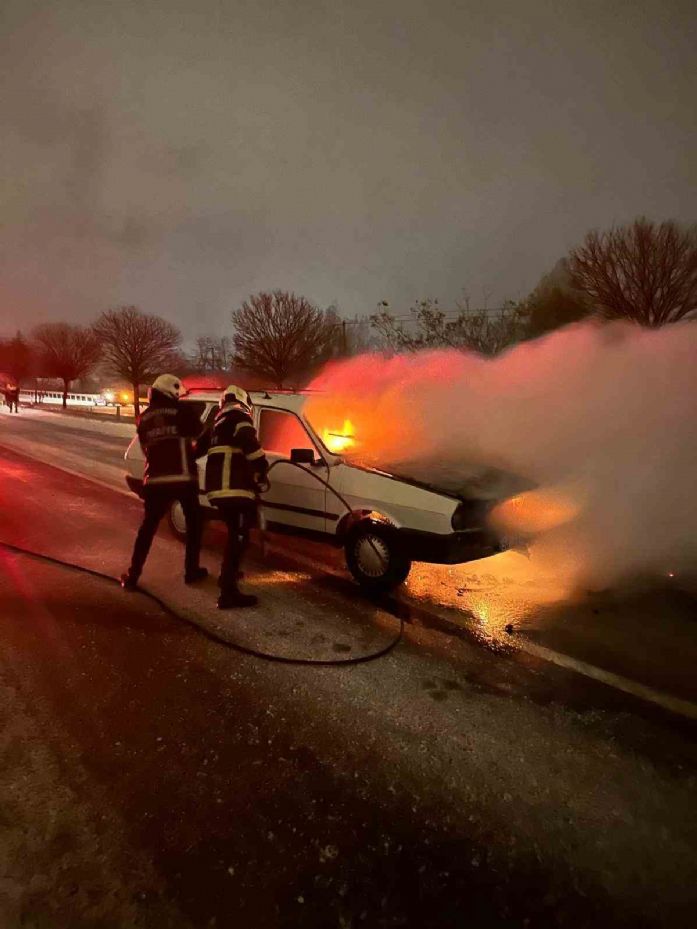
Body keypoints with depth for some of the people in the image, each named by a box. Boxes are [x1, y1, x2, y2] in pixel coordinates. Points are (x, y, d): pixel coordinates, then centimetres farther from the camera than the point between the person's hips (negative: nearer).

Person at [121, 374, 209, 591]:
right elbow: (202, 440, 1)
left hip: (155, 479, 4)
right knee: (194, 523, 15)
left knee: (148, 526, 15)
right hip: (184, 478, -3)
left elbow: (145, 448, 18)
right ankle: (192, 571, 19)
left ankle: (133, 576, 15)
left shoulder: (144, 417, 13)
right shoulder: (183, 410, -1)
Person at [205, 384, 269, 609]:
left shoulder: (219, 421, 26)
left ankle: (228, 573, 39)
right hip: (234, 488, -9)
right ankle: (228, 593, -12)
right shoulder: (238, 416, -2)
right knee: (239, 537, -9)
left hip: (219, 487, 9)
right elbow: (249, 444, -21)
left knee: (235, 534, 25)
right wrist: (262, 472, -14)